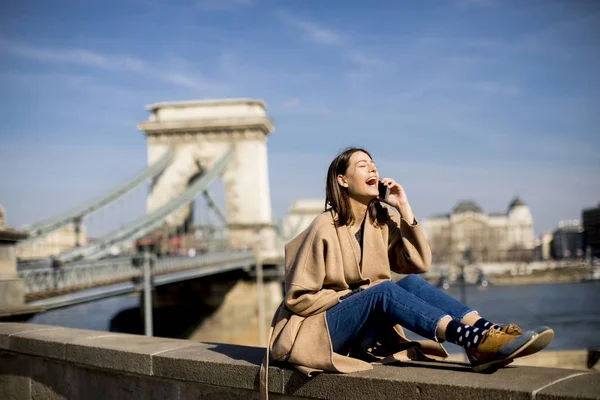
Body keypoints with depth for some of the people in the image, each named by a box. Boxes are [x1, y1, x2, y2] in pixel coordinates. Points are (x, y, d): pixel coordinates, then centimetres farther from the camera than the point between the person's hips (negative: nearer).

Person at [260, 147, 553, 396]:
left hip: (364, 334, 6)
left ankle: (488, 332, -31)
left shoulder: (383, 219, 4)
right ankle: (476, 342, -41)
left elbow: (420, 263, -5)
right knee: (384, 289, -30)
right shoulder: (325, 228, -15)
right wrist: (353, 294, -13)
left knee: (412, 283, -19)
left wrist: (404, 208, -9)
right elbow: (297, 298, -12)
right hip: (319, 328, -6)